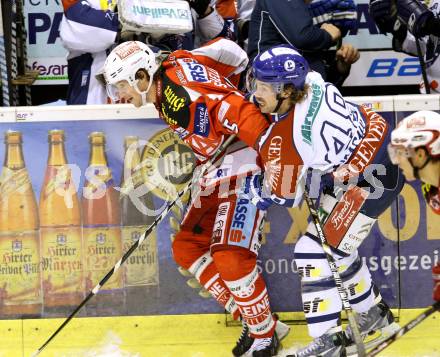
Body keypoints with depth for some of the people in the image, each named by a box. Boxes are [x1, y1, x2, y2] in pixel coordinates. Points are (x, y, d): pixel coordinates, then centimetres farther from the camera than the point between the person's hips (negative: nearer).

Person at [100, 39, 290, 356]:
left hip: (246, 165, -11)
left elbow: (233, 107, -26)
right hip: (215, 172, 11)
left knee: (230, 257, -17)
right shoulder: (163, 96, 11)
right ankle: (253, 320, 12)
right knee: (187, 248, 8)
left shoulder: (181, 78, -19)